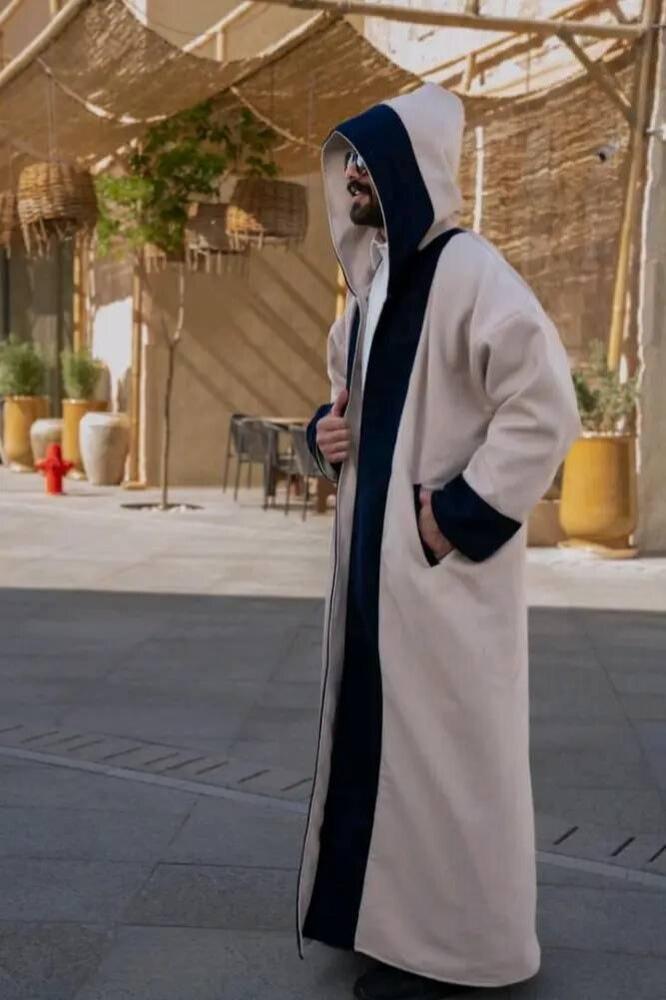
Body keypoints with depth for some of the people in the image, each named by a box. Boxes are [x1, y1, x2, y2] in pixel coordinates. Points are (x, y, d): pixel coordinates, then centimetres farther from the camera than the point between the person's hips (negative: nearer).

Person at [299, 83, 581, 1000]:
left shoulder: (467, 270, -15)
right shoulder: (371, 279, 14)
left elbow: (546, 410, -20)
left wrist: (459, 518, -21)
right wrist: (327, 432, 5)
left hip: (445, 559, -9)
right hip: (375, 552, 9)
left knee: (443, 740, 0)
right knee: (380, 729, 16)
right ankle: (398, 913, 33)